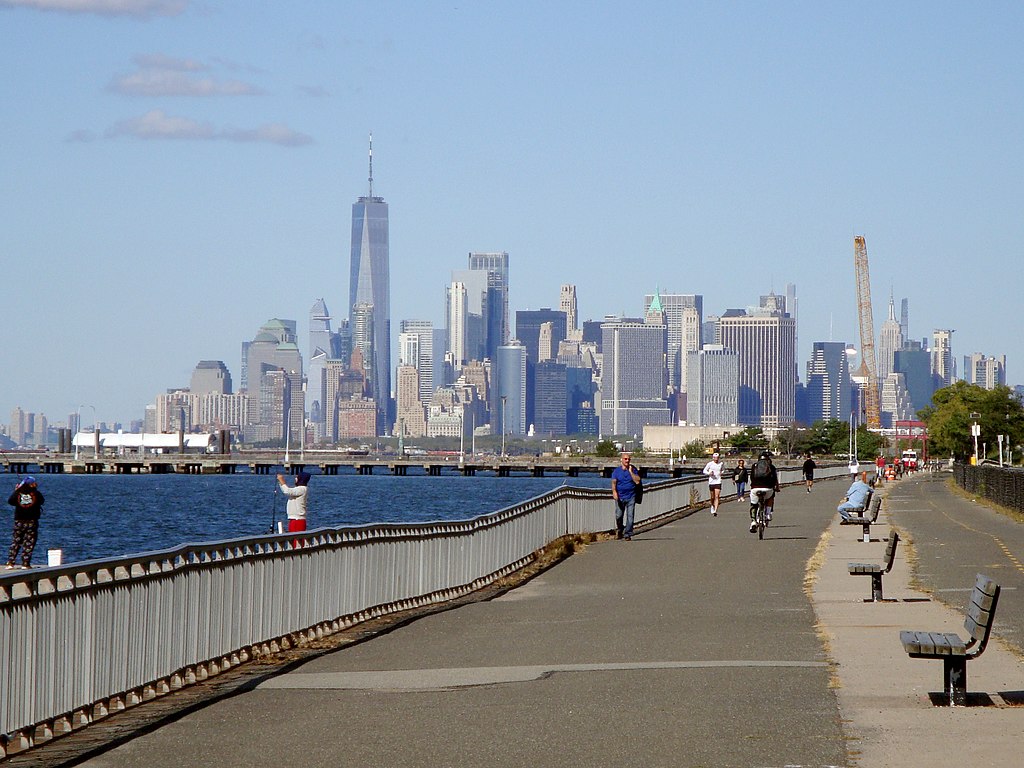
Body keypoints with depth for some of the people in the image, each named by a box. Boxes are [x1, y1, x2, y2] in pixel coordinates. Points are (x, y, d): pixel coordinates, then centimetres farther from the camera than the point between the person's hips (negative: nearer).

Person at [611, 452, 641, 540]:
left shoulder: (633, 470, 6)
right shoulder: (616, 471, 6)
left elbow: (637, 481, -4)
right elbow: (614, 482, -2)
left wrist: (631, 472, -9)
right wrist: (614, 492, -19)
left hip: (631, 497, 0)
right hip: (620, 497, 0)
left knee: (630, 516, -7)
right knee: (619, 516, 0)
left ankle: (628, 534, -3)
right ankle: (619, 531, 25)